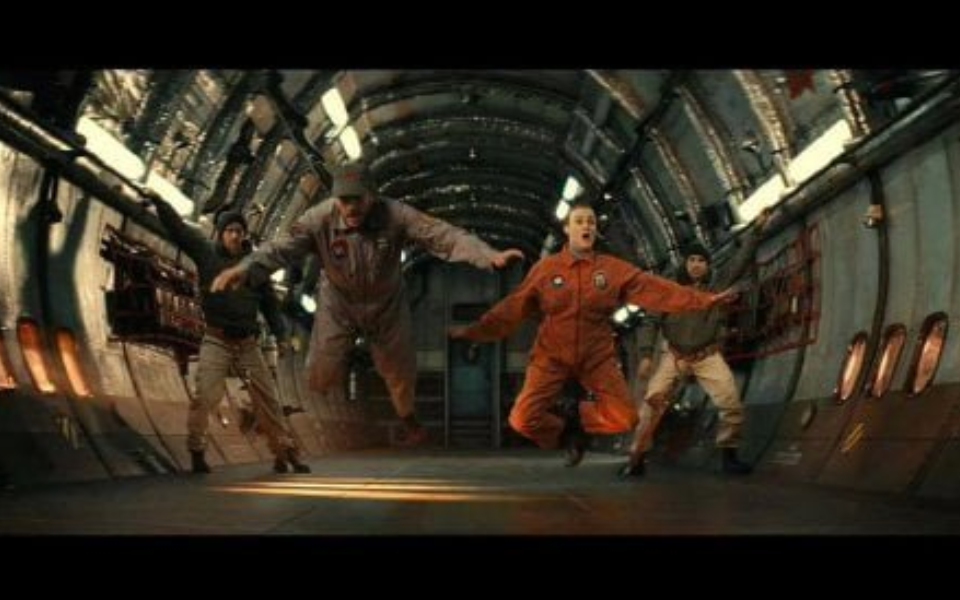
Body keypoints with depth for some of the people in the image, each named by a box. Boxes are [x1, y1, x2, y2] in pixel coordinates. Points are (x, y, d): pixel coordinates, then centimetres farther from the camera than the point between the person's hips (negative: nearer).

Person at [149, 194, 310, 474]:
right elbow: (178, 228, -3)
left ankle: (285, 453, 14)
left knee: (268, 398, 5)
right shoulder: (207, 253, 1)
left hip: (248, 342, 3)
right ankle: (196, 451, -3)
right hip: (216, 340, -2)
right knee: (205, 396, -17)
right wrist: (158, 201, -14)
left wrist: (281, 335, 2)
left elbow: (270, 302, 10)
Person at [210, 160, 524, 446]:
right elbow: (283, 247, -36)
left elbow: (443, 235, -31)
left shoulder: (395, 215, -28)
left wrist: (490, 256, -42)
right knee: (321, 376, -1)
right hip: (338, 304, 0)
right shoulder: (319, 219, -27)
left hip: (386, 304, 1)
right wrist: (245, 269, -54)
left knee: (399, 368, 18)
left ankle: (408, 422, 47)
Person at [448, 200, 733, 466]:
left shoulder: (615, 269, -1)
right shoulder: (545, 268, -2)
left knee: (625, 417, -13)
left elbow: (656, 289, -6)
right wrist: (475, 330, -5)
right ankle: (566, 433, 20)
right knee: (523, 419, -14)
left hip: (597, 356, 1)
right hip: (552, 356, -1)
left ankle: (577, 416, 19)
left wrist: (704, 300, -13)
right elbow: (513, 307, 0)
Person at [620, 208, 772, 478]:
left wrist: (756, 230, -15)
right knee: (653, 401, -12)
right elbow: (651, 323, -3)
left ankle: (728, 455, 12)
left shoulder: (716, 288, -1)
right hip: (675, 355, -1)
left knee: (731, 403, -8)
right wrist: (646, 355, -15)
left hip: (707, 356, 1)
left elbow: (740, 262, -7)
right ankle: (637, 458, -6)